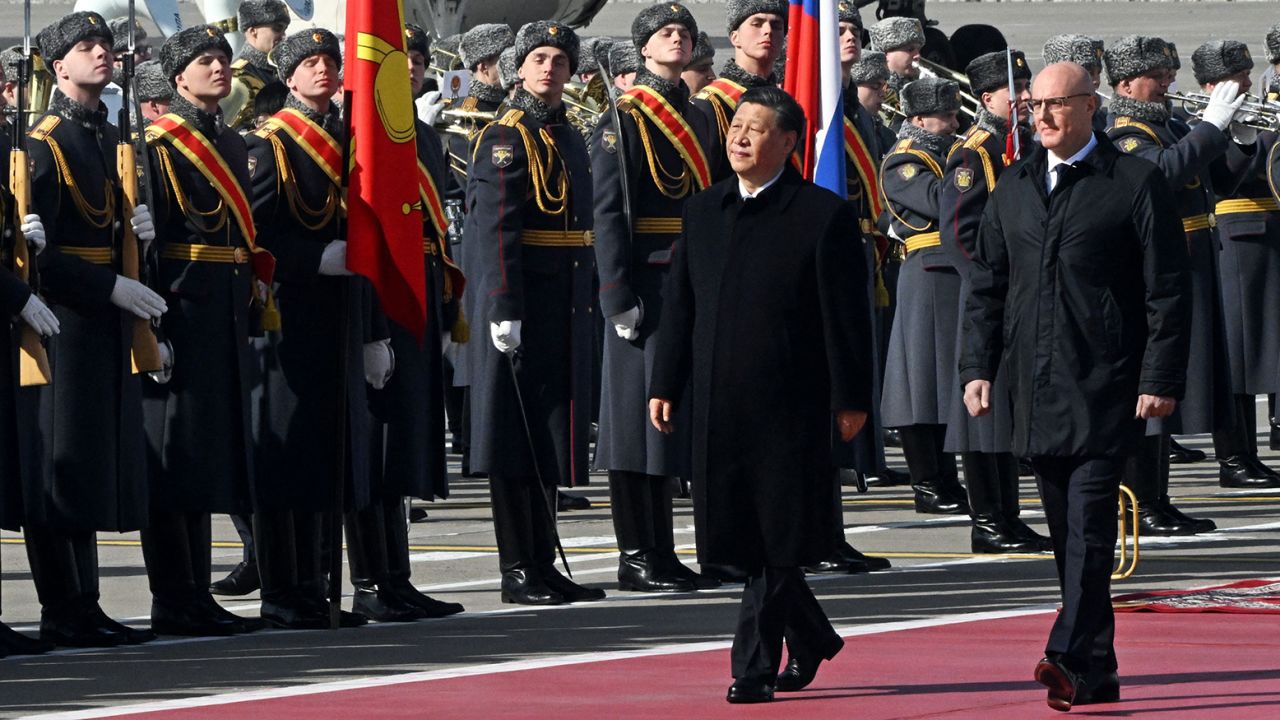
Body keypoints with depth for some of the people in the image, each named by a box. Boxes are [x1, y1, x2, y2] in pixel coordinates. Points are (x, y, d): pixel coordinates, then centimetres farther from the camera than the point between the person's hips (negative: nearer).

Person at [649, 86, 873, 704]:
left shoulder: (824, 215, -4)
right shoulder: (703, 212, 13)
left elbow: (847, 314, -4)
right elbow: (680, 305, 15)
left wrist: (851, 398, -7)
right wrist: (665, 386, 10)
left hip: (789, 405, -5)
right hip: (718, 405, 5)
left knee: (779, 538, -4)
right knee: (738, 537, 7)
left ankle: (755, 665, 2)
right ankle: (810, 638, 26)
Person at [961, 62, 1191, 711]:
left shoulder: (1135, 183, -2)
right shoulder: (1013, 187, 14)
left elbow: (1167, 290, -4)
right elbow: (986, 285, 17)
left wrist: (1161, 378, -9)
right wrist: (978, 367, 8)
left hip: (1105, 383, -6)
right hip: (1037, 387, 6)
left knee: (1090, 518, -14)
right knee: (1066, 530, 7)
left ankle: (1072, 659, -22)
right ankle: (1097, 672, 13)